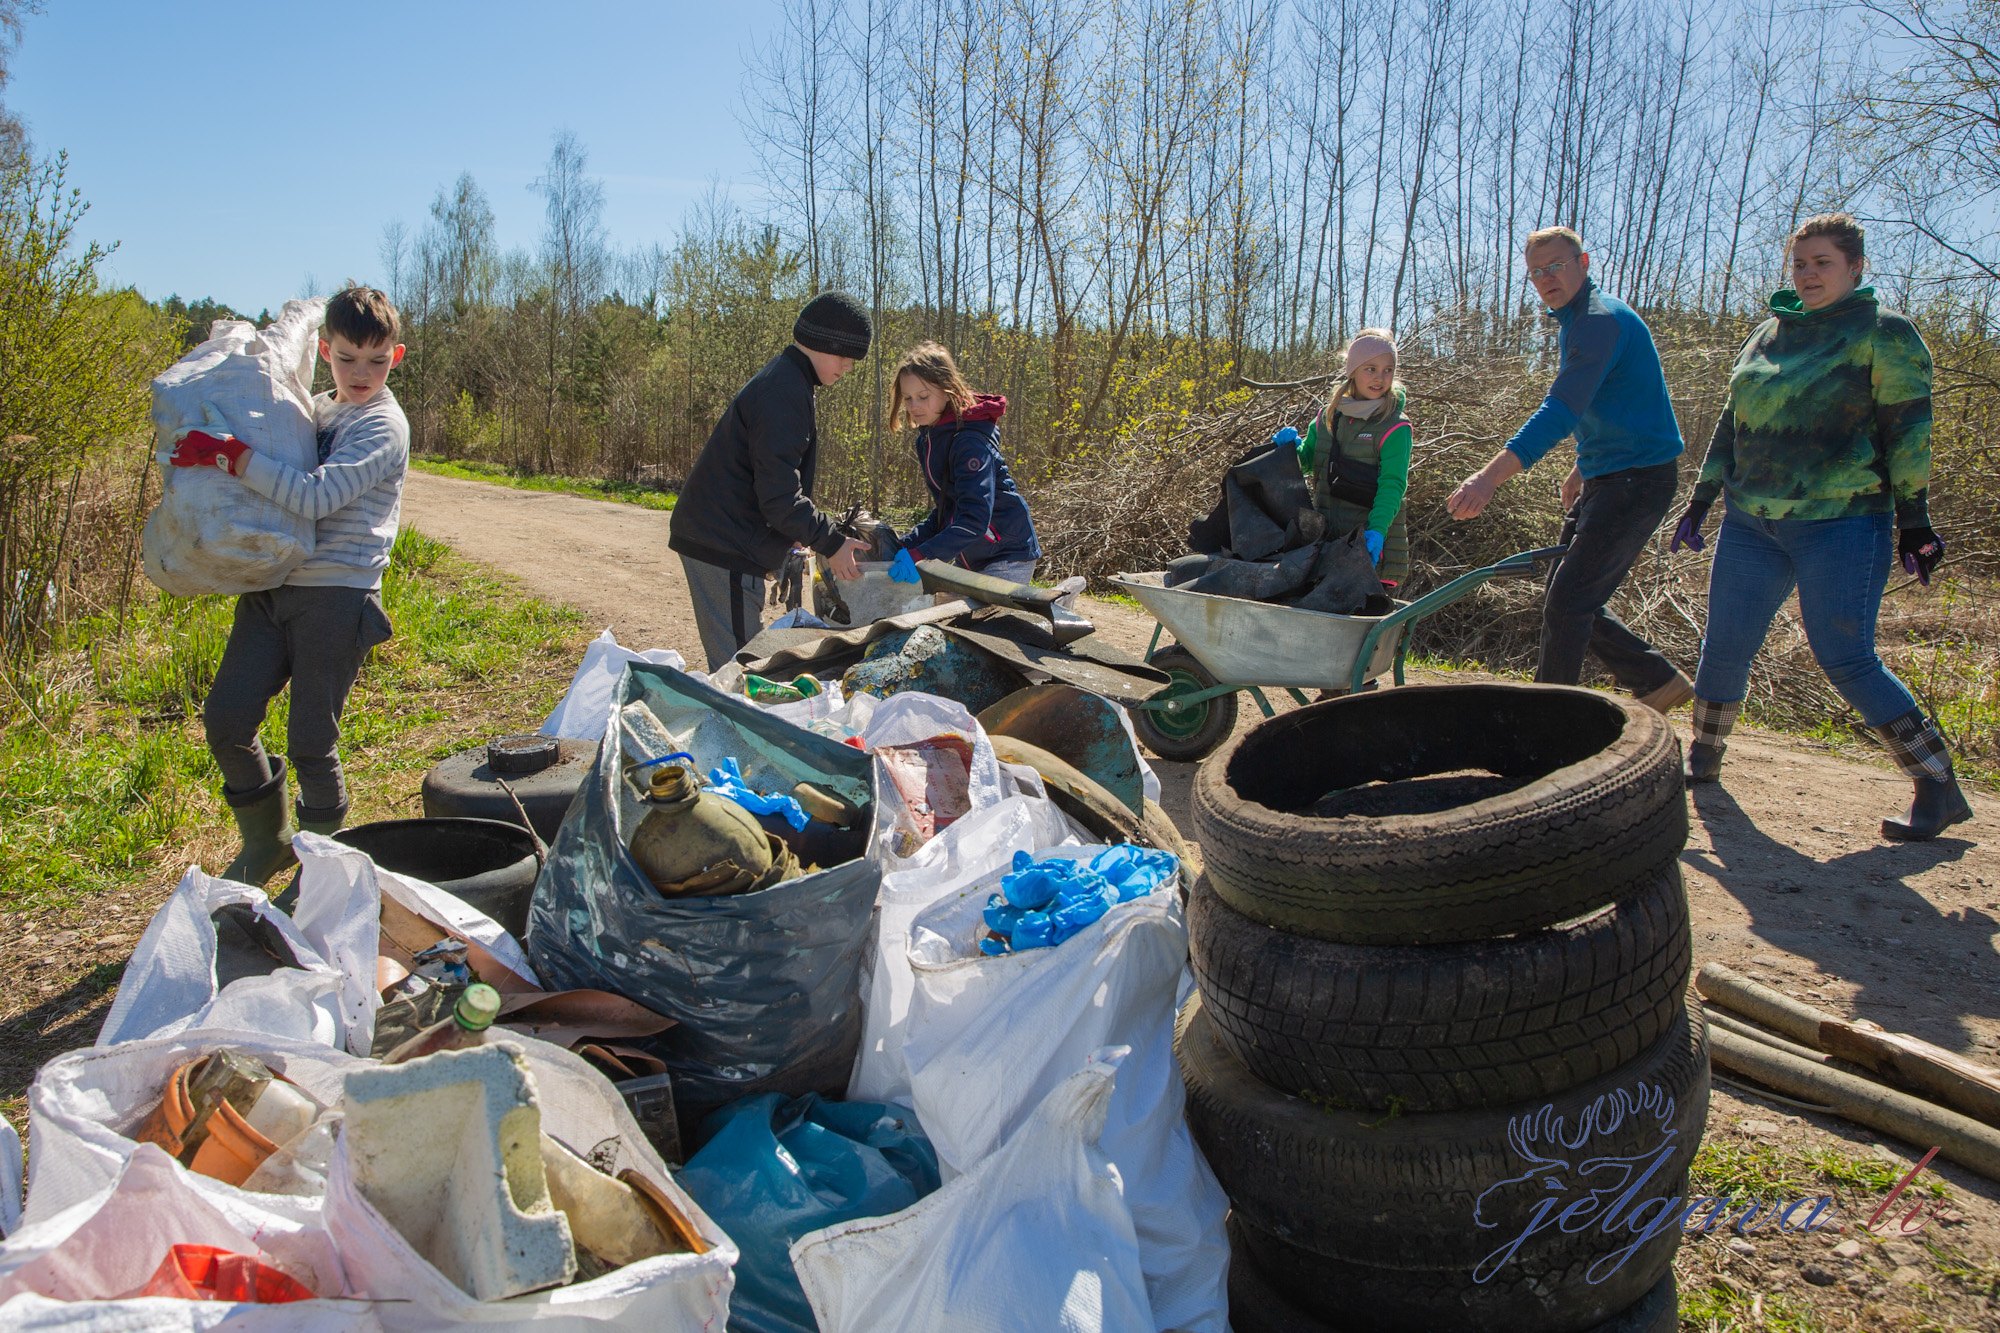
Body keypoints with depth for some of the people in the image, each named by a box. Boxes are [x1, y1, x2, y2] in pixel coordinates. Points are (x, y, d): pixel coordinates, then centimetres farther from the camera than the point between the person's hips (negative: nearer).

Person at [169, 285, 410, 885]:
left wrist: (230, 455, -23)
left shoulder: (383, 425, -8)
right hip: (273, 587, 7)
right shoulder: (311, 412, 15)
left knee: (310, 742, -2)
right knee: (225, 717, 1)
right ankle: (266, 840, 21)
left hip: (337, 595, -7)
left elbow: (315, 496, -21)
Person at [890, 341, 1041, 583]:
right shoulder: (928, 438, 6)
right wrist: (903, 545, -2)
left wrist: (917, 555, -43)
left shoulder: (970, 440, -23)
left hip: (1008, 557, -9)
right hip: (970, 559, 10)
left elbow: (975, 518, -34)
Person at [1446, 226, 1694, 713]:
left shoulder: (1601, 321, -19)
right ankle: (1660, 682, 22)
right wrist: (1582, 469, 26)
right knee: (1569, 596, 12)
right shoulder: (1577, 322, 14)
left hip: (1638, 480, -10)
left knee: (1569, 599, -10)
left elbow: (1559, 413, -31)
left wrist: (1488, 477, -39)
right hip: (1605, 480, 10)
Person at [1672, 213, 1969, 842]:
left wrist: (1914, 520, -8)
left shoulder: (1883, 333, -1)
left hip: (1842, 524, -6)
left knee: (1846, 659, -11)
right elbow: (1732, 424, 21)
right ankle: (1703, 760, 26)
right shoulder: (1767, 335, 16)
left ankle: (1940, 790, -1)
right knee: (1723, 647, 5)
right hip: (1752, 524, 6)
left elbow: (1907, 431, -5)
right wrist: (1700, 501, 18)